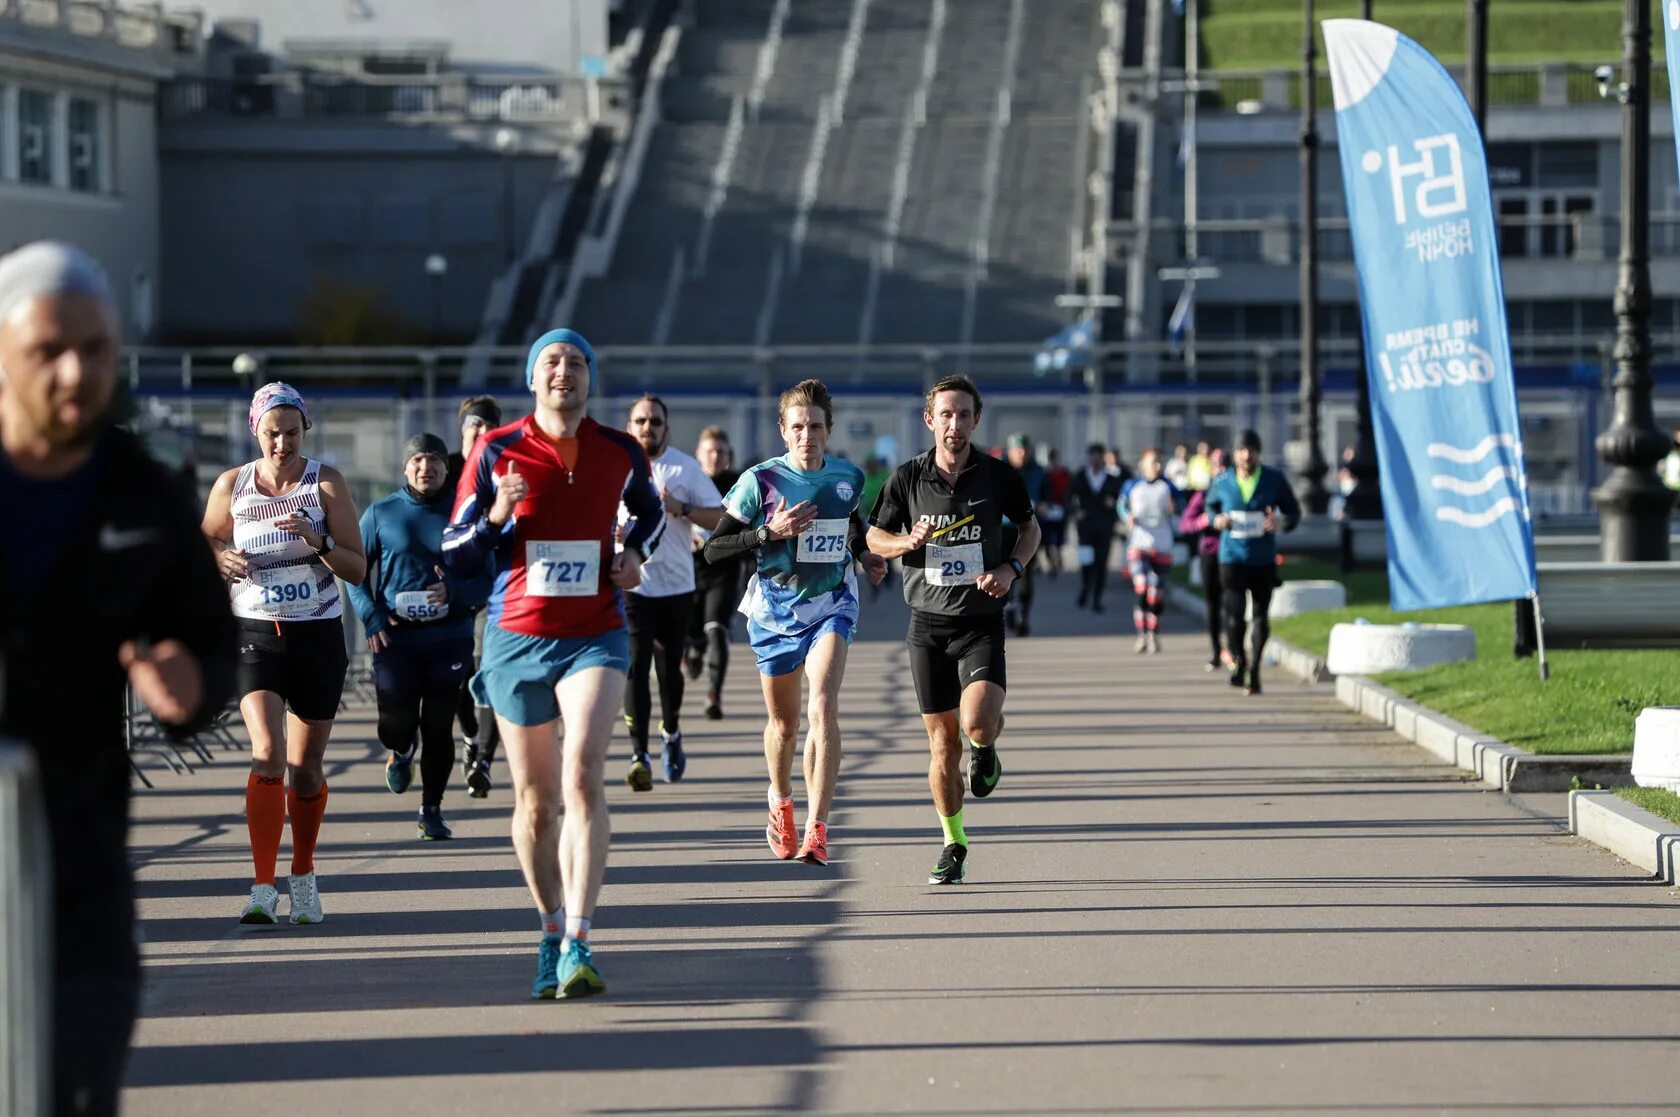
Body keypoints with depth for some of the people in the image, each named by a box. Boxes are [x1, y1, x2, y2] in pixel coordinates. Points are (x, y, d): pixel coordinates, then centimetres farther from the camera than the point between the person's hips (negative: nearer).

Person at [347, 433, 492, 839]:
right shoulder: (381, 514, 6)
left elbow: (487, 578, 4)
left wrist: (455, 591, -16)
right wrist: (371, 616, -6)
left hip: (449, 637, 0)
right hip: (395, 637, 0)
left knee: (438, 728, 1)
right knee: (397, 723, -8)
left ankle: (432, 811, 15)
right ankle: (400, 754, 29)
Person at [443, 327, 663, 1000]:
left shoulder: (620, 454, 4)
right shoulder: (497, 452, -1)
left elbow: (650, 513, 27)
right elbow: (453, 556, 1)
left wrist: (635, 554, 6)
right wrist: (495, 517, -17)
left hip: (596, 635, -1)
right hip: (516, 637, 1)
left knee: (582, 776, -20)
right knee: (534, 801, 7)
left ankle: (578, 945, -25)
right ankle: (551, 933, 25)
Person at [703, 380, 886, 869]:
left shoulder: (849, 477, 1)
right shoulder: (761, 480, -11)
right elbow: (713, 549, -11)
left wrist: (864, 554, 5)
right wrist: (771, 532, -22)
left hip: (832, 604, 1)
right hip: (775, 607, -1)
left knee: (824, 707, -20)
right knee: (783, 722, 13)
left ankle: (817, 829, -23)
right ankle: (780, 802, 44)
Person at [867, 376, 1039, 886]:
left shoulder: (998, 476, -2)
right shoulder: (908, 477, -1)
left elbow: (1030, 526, 14)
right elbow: (875, 538, 10)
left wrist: (1011, 567, -4)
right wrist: (910, 541, -11)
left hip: (981, 620, -1)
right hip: (928, 622, 1)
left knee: (977, 722, -22)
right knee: (942, 740, 4)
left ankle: (986, 750, 16)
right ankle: (954, 844, 19)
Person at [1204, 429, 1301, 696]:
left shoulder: (1275, 480, -1)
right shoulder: (1222, 482, 1)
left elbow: (1294, 512, 7)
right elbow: (1211, 504, 19)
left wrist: (1282, 522, -15)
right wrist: (1216, 519, -3)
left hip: (1264, 560, 1)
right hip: (1232, 557, -1)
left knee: (1261, 618, 7)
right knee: (1234, 616, -12)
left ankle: (1254, 671, 22)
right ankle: (1239, 659, 15)